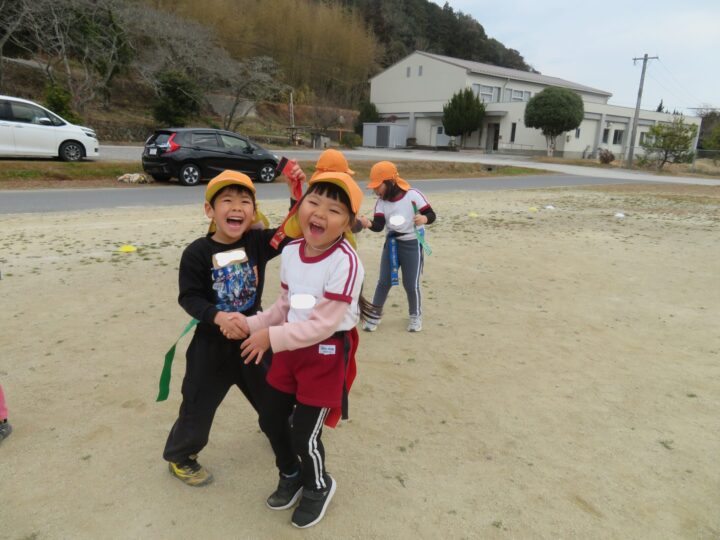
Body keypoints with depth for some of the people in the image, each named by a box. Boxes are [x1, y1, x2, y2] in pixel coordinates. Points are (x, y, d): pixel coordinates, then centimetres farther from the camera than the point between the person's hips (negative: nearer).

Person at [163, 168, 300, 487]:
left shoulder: (258, 242, -9)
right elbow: (189, 297, -15)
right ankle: (179, 456, 35)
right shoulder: (197, 253, -17)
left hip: (252, 334, 4)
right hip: (212, 343, -3)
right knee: (199, 403, 9)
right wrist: (218, 317, -32)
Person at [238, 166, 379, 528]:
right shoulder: (290, 252, -4)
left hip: (326, 354, -7)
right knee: (270, 419, 18)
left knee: (305, 435, 4)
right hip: (292, 348, 7)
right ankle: (291, 476, 47)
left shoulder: (345, 262, -27)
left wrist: (271, 337, -21)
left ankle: (318, 487, 37)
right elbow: (285, 306, 8)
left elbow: (322, 324, -26)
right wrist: (252, 325, -2)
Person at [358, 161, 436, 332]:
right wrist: (368, 223, -34)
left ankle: (416, 315, 25)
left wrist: (424, 218, -35)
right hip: (391, 243, 4)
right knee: (384, 281, 7)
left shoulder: (413, 195, -17)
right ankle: (374, 315, 21)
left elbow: (431, 214, -12)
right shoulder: (381, 201, -4)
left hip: (412, 244, -4)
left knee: (411, 284, 1)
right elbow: (379, 226, -13)